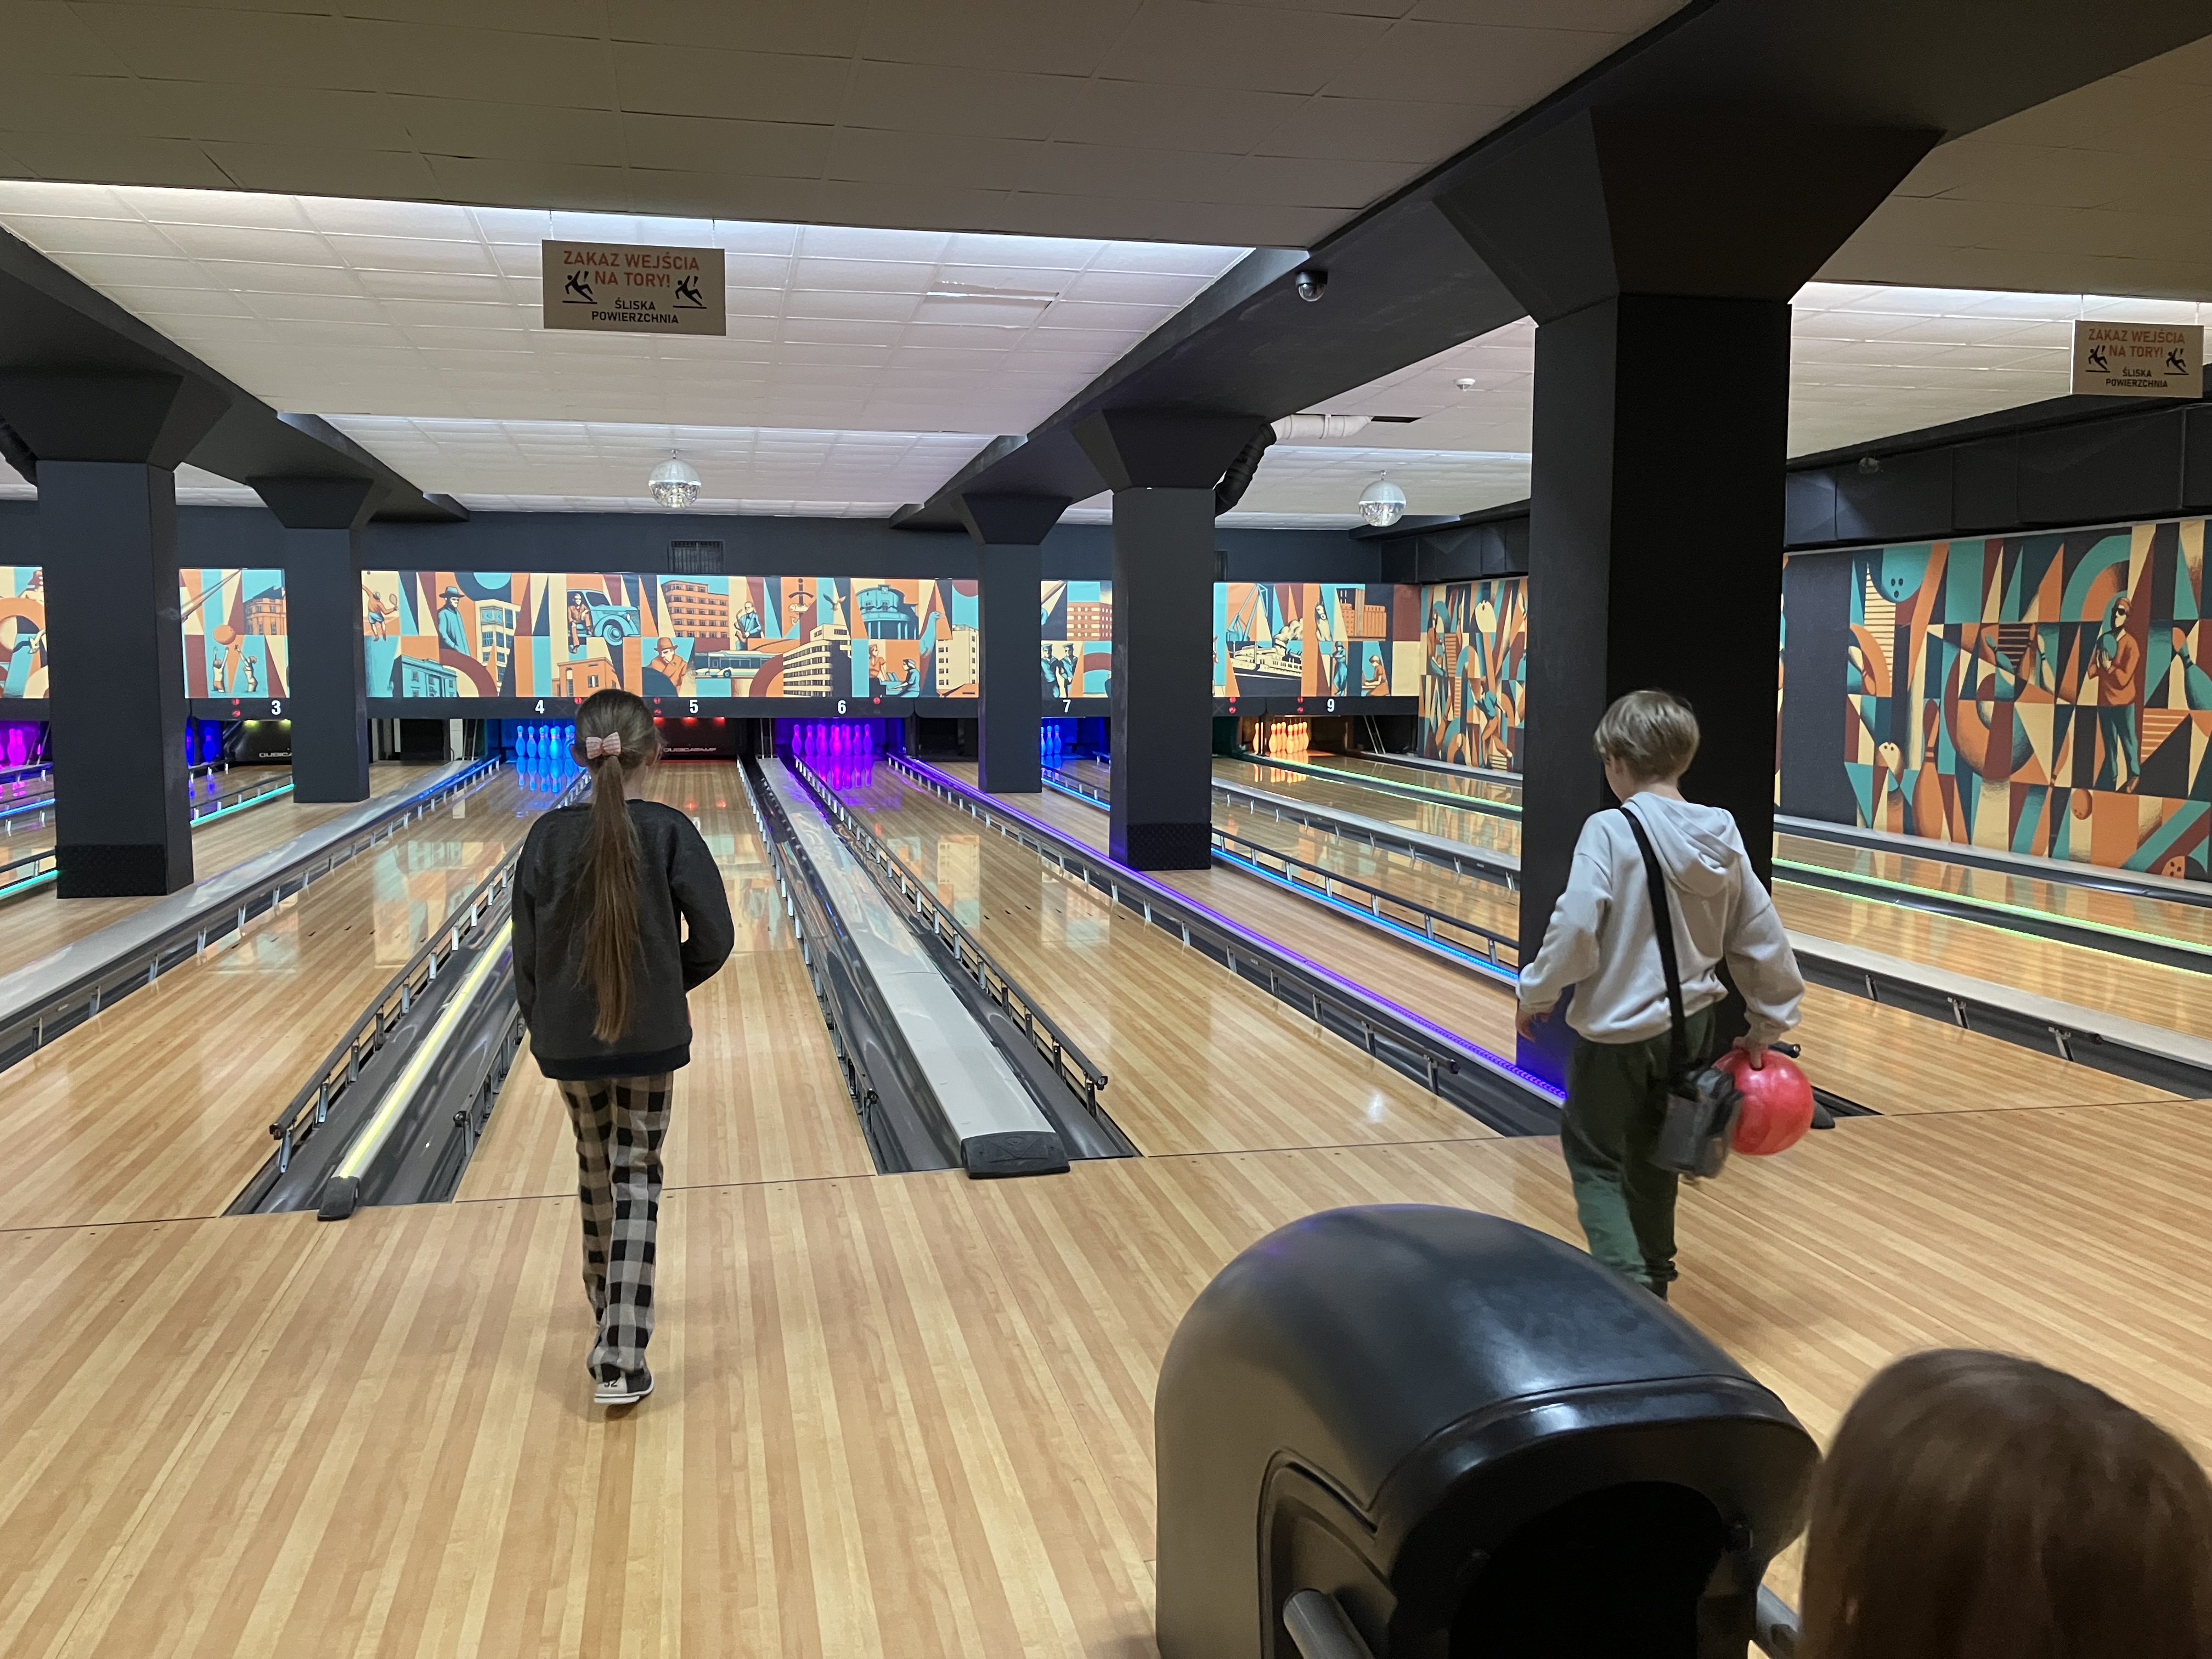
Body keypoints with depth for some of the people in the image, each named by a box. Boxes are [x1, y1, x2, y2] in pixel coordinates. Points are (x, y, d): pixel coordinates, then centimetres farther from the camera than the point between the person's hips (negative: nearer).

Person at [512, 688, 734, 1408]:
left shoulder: (548, 836, -6)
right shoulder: (669, 832, -12)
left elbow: (526, 951, -1)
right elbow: (713, 938, -11)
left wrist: (541, 1025, 13)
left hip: (568, 1042, 2)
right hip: (649, 1040, -2)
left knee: (596, 1172, 20)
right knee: (636, 1181, 6)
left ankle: (612, 1322, 36)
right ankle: (622, 1360, -2)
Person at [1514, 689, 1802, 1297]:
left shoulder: (1610, 832, -19)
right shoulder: (1722, 839, 0)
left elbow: (1574, 932, -22)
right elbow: (1763, 942, 5)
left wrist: (1536, 997, -6)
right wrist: (1767, 1027, 15)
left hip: (1616, 1031, -6)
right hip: (1690, 1026, 6)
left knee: (1594, 1160, 9)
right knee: (1655, 1157, 22)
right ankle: (1652, 1277, 36)